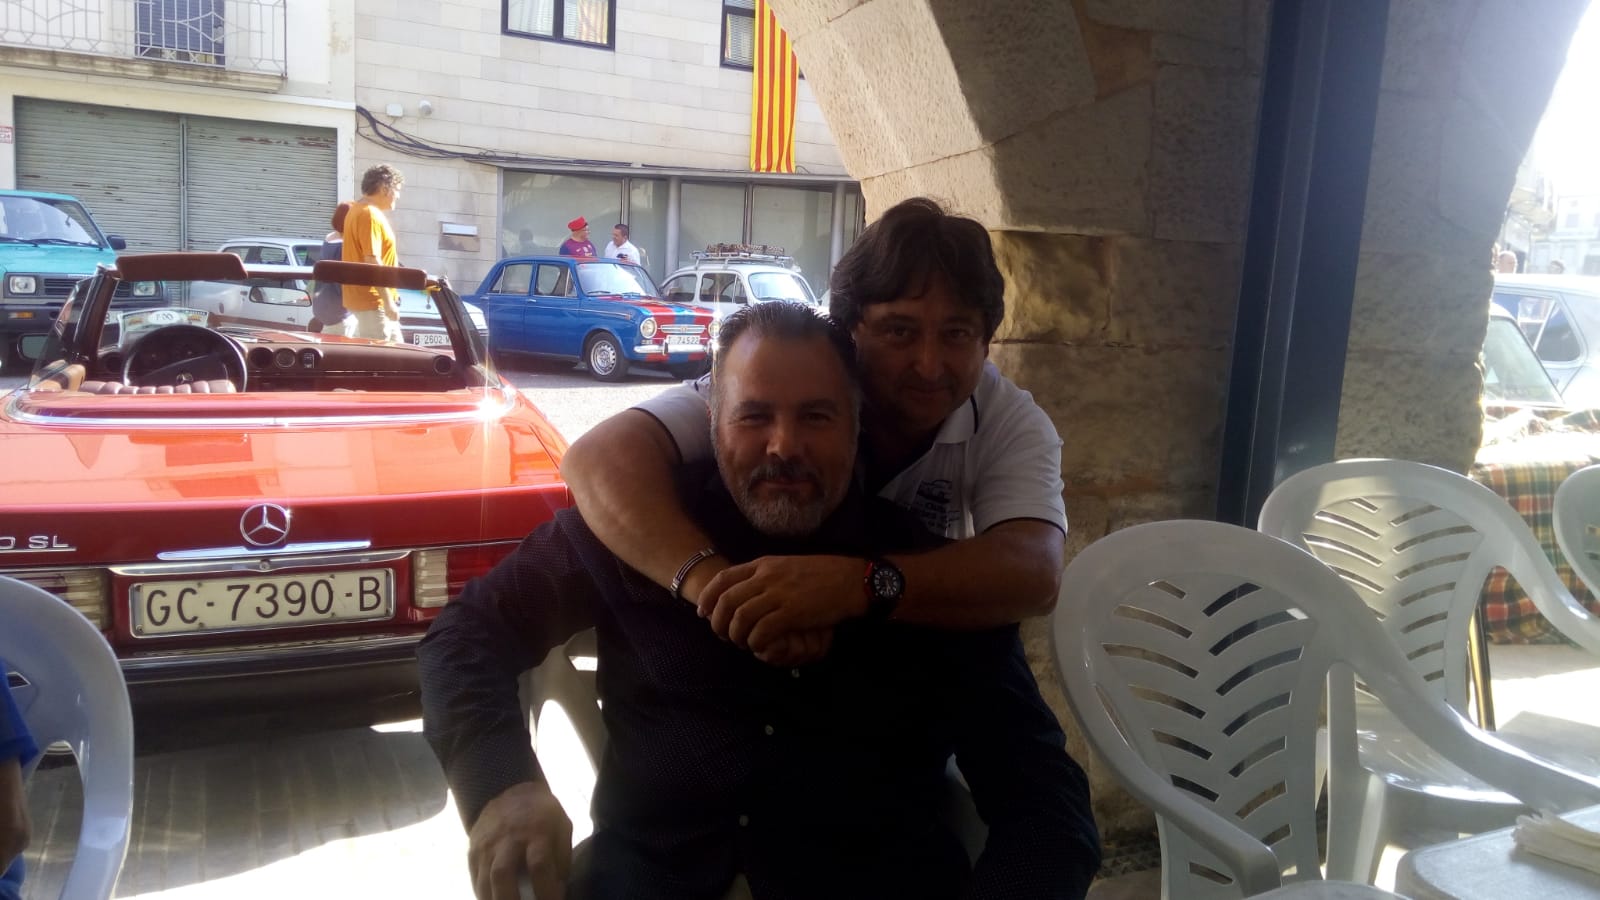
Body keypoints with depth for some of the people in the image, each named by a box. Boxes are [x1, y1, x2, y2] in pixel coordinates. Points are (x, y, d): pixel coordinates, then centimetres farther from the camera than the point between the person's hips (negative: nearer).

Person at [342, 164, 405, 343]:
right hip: (371, 300, -11)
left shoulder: (357, 209, 16)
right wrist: (388, 301, -22)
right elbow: (372, 261, -23)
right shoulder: (370, 215, -17)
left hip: (368, 298, 11)